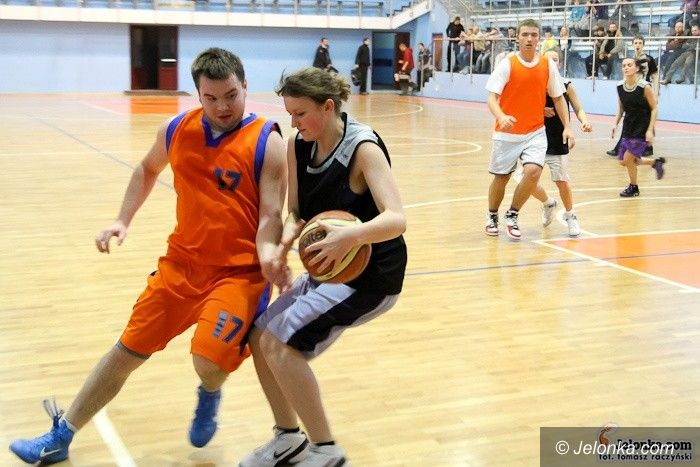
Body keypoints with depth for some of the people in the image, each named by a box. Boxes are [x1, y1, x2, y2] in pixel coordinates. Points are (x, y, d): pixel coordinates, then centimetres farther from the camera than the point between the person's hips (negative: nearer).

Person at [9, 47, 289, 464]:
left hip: (240, 271, -4)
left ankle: (210, 396, 16)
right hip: (182, 262, 4)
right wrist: (124, 220, 11)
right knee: (128, 350, 9)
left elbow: (270, 216, -15)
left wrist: (269, 256, -35)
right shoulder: (178, 130, 0)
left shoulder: (267, 142, -14)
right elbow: (148, 170, 21)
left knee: (210, 359, -24)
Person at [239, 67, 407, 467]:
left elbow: (396, 219, -32)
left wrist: (351, 236, -51)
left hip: (370, 275, -8)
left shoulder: (363, 148, -22)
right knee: (260, 338, 7)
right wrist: (285, 241, -19)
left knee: (279, 343, -17)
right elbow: (299, 212, 4)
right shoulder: (299, 146, -2)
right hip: (329, 270, 8)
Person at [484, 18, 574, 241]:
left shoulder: (548, 65, 0)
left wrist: (567, 127, 0)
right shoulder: (507, 64, -8)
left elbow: (558, 98, 9)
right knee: (500, 178, 7)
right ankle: (492, 217, 35)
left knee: (533, 172, -19)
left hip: (535, 132, 1)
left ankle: (512, 215, 5)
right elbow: (492, 97, -14)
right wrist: (501, 116, -34)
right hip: (507, 133, -1)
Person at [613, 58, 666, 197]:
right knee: (623, 162, 9)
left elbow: (654, 109, -13)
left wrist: (650, 130, -18)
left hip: (642, 129, -6)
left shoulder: (644, 87, -17)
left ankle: (634, 188, 16)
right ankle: (656, 162, 31)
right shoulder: (620, 87, -2)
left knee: (628, 159, -9)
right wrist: (615, 124, 0)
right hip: (628, 128, 7)